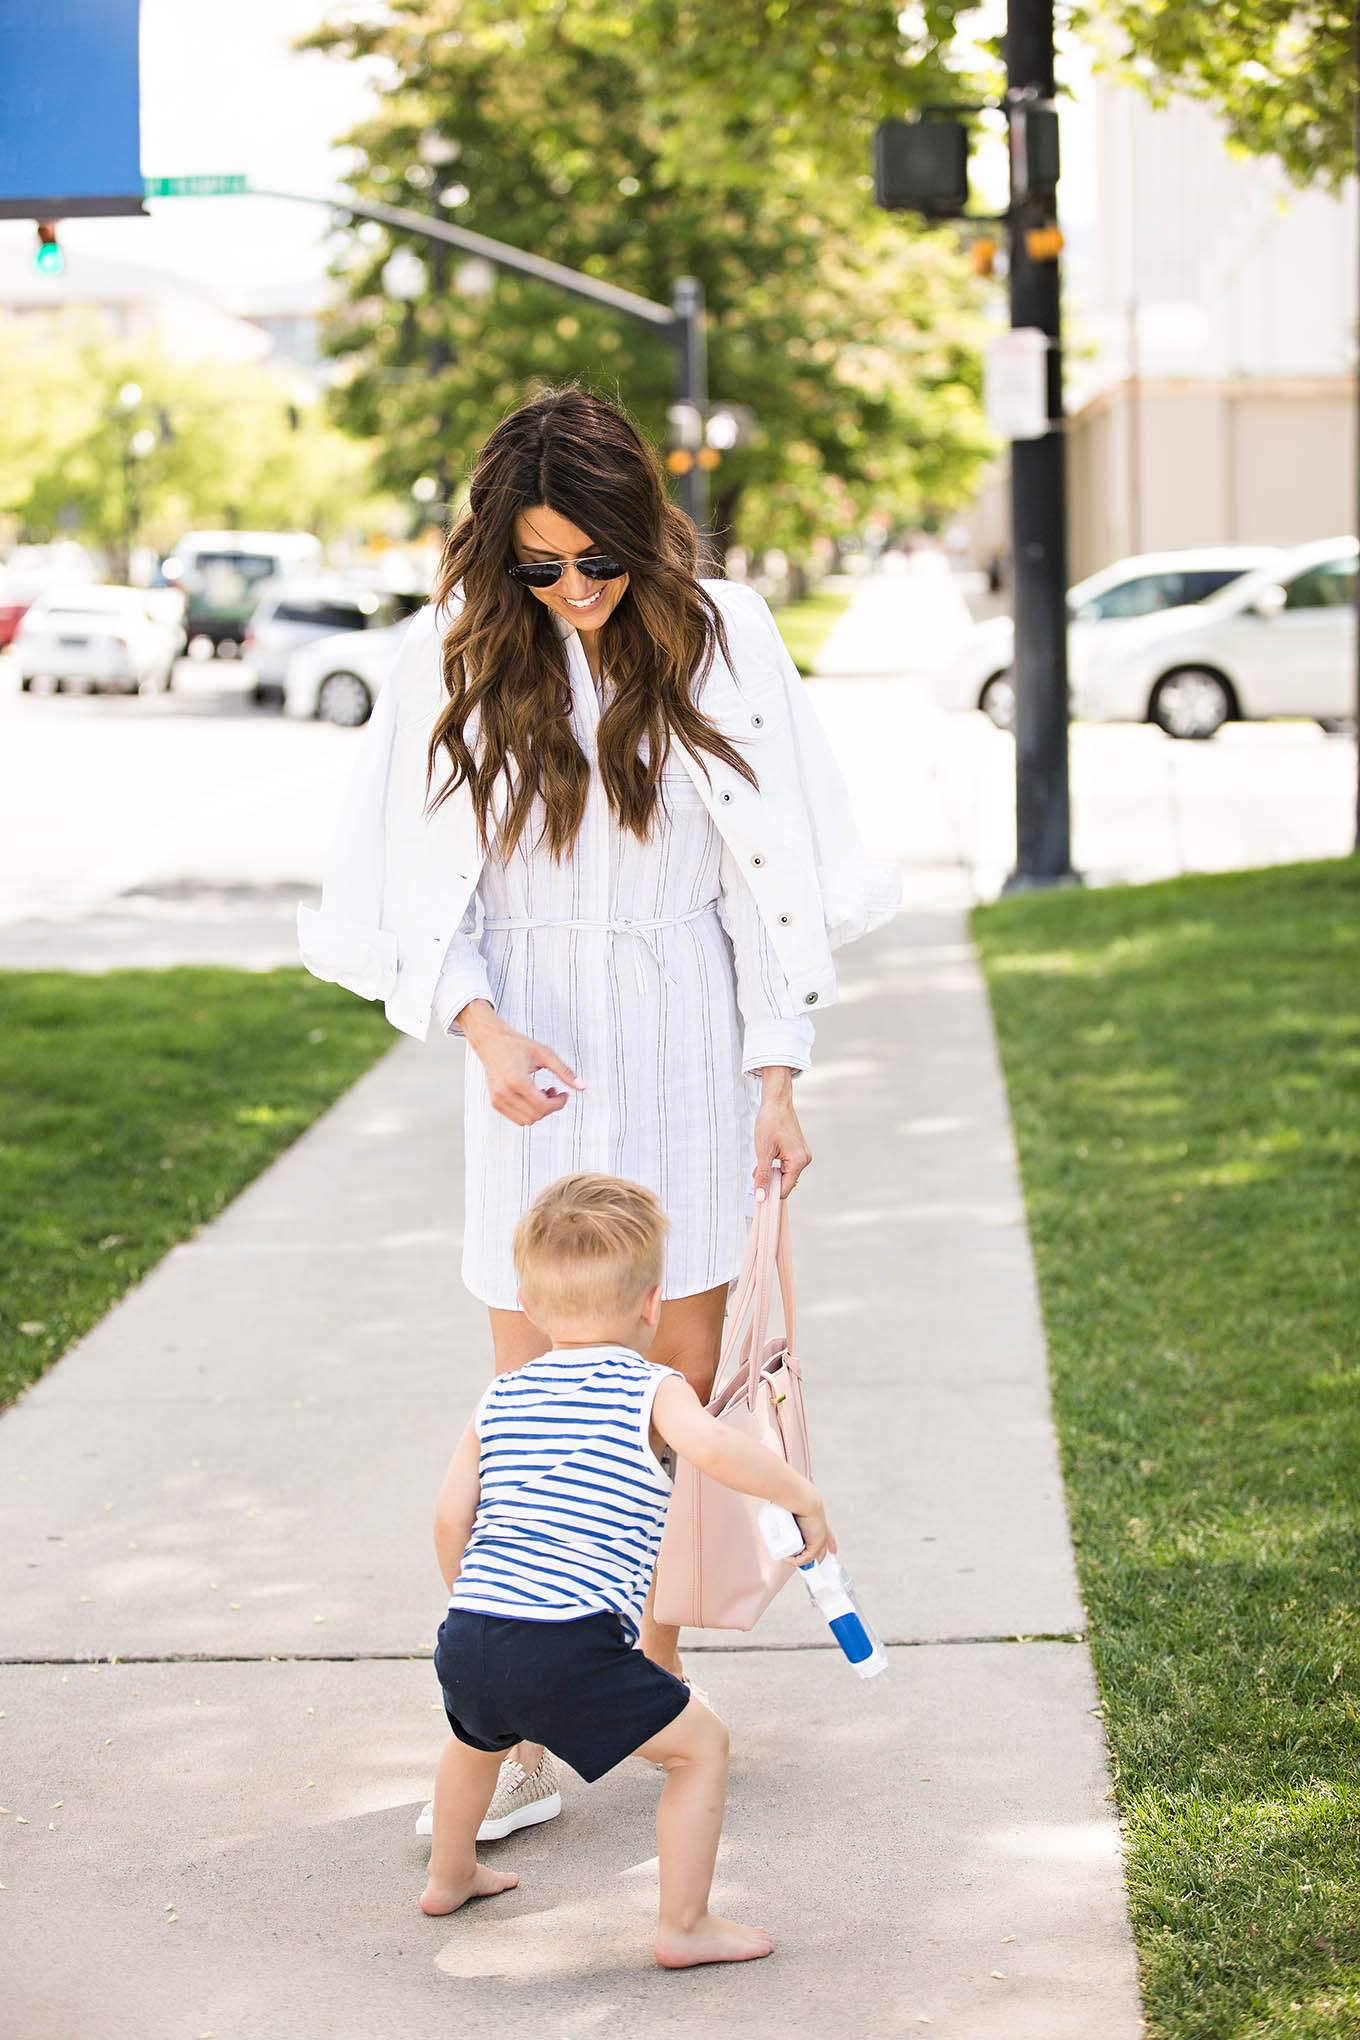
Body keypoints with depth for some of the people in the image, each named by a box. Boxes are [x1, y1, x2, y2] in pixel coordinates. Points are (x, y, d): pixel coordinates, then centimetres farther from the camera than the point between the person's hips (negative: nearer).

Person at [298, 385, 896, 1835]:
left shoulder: (718, 637, -2)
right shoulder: (452, 653, -2)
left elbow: (770, 875, 0)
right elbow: (422, 886, 1)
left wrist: (777, 1079, -4)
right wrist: (482, 1028, -15)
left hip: (689, 1045, 0)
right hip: (534, 1054, 0)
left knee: (680, 1386, 6)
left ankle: (656, 1690, 21)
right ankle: (522, 1746, 3)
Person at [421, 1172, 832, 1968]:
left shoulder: (502, 1396, 17)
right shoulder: (652, 1391, -1)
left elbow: (451, 1518, 16)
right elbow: (711, 1446, -23)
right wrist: (802, 1495, -10)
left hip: (468, 1637, 7)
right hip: (571, 1649, -7)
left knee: (480, 1734, 38)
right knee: (701, 1742, 11)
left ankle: (450, 1873, 59)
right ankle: (685, 1926, 11)